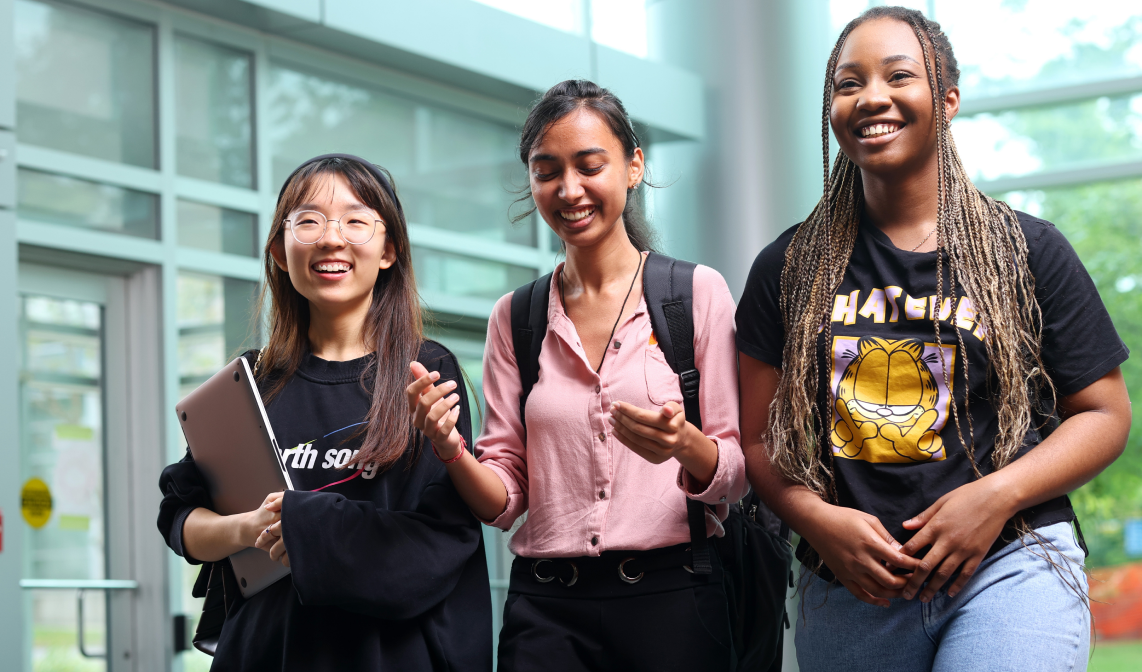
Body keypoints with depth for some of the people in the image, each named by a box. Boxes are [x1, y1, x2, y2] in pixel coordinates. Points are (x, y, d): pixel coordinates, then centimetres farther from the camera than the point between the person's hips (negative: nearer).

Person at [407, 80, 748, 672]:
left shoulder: (698, 293, -1)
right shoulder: (514, 318, 9)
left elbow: (736, 474, -2)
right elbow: (504, 499, 6)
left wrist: (685, 445, -23)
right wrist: (448, 449, -13)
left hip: (670, 599, -2)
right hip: (546, 610, 2)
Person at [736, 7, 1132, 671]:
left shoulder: (1028, 249, 3)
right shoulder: (790, 267, 7)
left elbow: (1105, 413, 4)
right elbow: (760, 436, 9)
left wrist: (998, 494, -11)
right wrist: (818, 519, -10)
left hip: (1008, 566, -2)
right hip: (849, 587, 2)